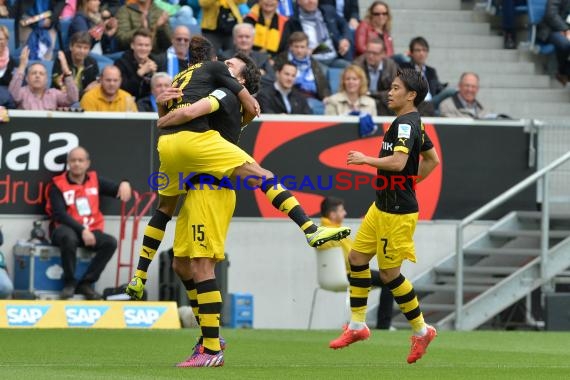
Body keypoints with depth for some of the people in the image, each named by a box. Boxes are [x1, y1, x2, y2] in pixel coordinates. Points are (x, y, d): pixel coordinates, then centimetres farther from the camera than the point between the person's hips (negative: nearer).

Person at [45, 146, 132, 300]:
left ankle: (86, 283, -13)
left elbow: (117, 190, 12)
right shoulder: (58, 185, -4)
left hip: (90, 231, 5)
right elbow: (60, 214, -14)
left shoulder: (94, 179, 10)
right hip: (66, 229, -5)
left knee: (110, 242, -22)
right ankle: (69, 283, -20)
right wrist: (81, 230, -25)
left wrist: (124, 184, -14)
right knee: (70, 238, -39)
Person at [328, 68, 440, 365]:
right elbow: (432, 160, 23)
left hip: (397, 212, -10)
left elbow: (398, 162, -31)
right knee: (357, 257, 11)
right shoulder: (413, 123, 12)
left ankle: (421, 330, 12)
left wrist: (366, 160, -19)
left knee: (389, 273, -2)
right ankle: (357, 326, 19)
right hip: (382, 206, 10)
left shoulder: (405, 123, -18)